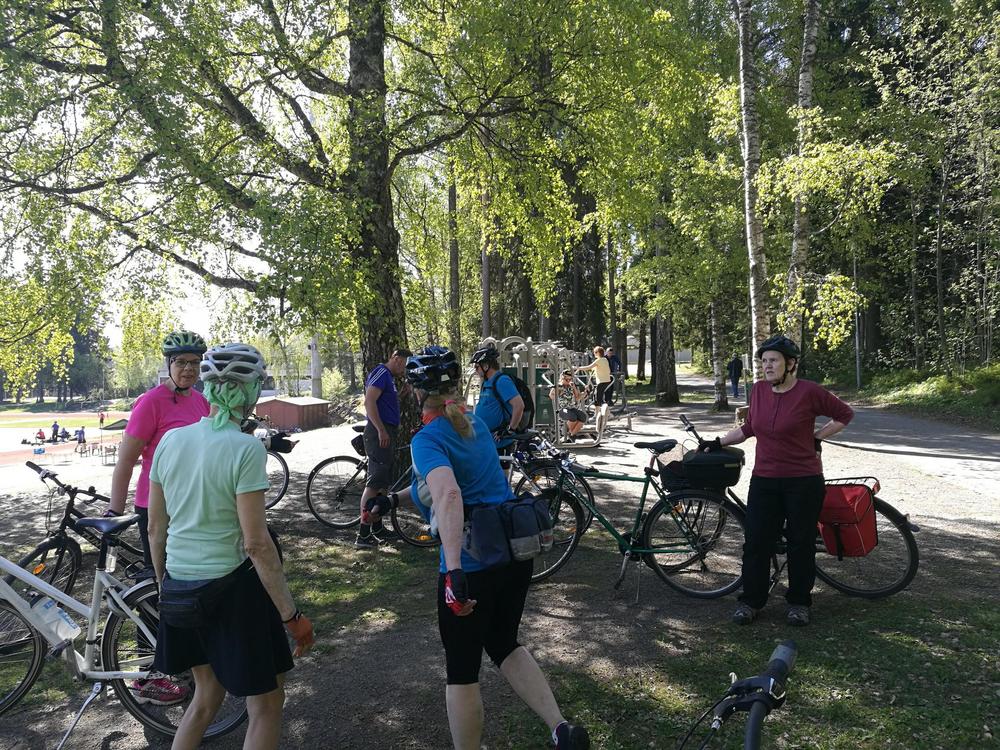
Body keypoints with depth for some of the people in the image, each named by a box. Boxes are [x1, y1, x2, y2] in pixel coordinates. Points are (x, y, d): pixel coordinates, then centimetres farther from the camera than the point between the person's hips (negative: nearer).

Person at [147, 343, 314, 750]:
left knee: (207, 695, 26)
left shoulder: (171, 440, 1)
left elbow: (155, 529, 8)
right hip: (230, 586, -7)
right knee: (266, 704, 12)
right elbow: (256, 543, -19)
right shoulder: (245, 448, -18)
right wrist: (292, 615, -13)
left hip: (179, 584, 7)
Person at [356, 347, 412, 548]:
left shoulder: (389, 377, 20)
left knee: (383, 484, 14)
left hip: (387, 434, 11)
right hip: (380, 434, -11)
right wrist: (381, 430, -25)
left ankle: (377, 528, 23)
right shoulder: (381, 372, -11)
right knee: (374, 483, -11)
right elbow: (369, 402, -22)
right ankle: (363, 534, -9)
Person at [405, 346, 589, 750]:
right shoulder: (476, 423, 10)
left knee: (461, 670, 11)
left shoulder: (427, 439, -14)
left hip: (471, 566, -7)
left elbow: (448, 494, -33)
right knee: (505, 643, 25)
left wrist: (453, 570, -39)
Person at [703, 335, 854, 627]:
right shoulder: (759, 390, 2)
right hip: (764, 480, 4)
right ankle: (751, 600, 18)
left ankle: (799, 602, 26)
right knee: (756, 543, 5)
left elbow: (845, 414, 3)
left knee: (801, 544, 9)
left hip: (803, 482, -4)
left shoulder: (809, 391, -11)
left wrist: (816, 437, -2)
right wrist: (718, 442, 15)